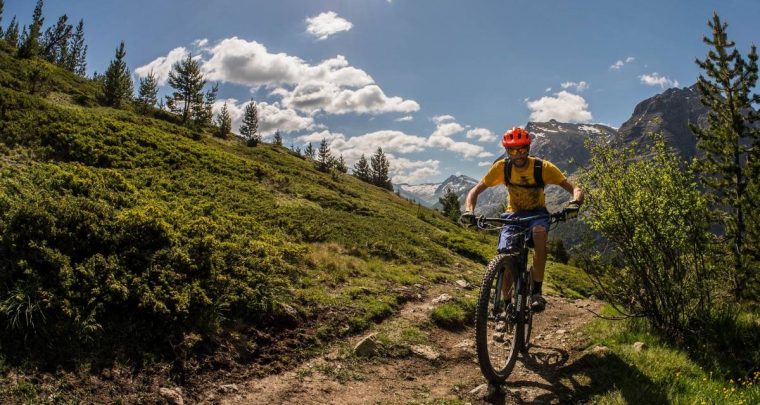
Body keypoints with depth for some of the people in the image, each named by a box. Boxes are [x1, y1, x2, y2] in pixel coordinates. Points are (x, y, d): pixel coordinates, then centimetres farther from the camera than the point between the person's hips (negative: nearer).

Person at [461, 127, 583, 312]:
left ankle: (537, 291, -28)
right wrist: (469, 211, -35)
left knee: (539, 232, -38)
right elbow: (475, 191, -14)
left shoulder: (543, 167, -21)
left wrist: (574, 203, -45)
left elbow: (575, 189, -21)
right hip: (513, 214, 2)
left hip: (537, 213, -2)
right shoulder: (501, 167, -17)